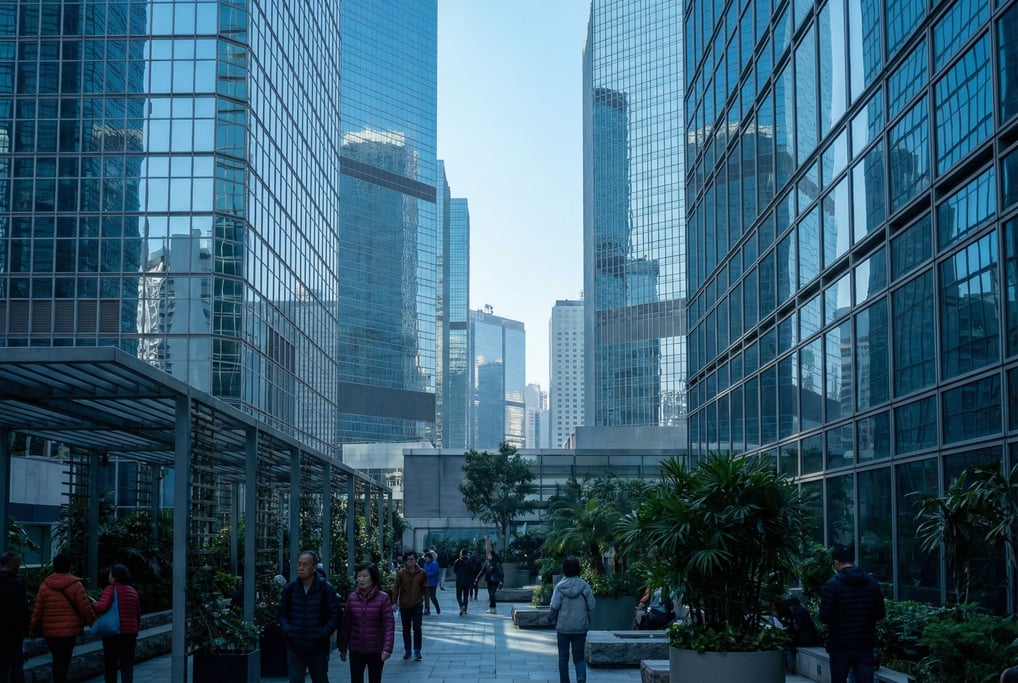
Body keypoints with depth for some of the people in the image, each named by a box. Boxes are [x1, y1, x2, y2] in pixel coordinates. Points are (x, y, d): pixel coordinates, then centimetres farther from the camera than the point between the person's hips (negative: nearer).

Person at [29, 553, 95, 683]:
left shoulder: (45, 585, 2)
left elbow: (37, 611, 1)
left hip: (49, 631, 4)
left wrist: (33, 630, 9)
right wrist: (94, 623, 8)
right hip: (69, 630, -4)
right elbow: (86, 608, -6)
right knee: (63, 661, -2)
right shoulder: (75, 585, -7)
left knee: (57, 659, 19)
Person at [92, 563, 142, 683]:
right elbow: (138, 614, 14)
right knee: (127, 664, 4)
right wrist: (136, 629, 25)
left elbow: (102, 607, -22)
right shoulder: (133, 591, 10)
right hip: (130, 633, 4)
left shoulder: (111, 589, -9)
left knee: (110, 664, 10)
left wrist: (93, 604, -2)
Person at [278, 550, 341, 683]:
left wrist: (322, 634, -15)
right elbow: (282, 613, 12)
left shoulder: (326, 589, -5)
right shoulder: (290, 588, 4)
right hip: (294, 648, 2)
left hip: (318, 649, -2)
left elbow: (335, 616, -4)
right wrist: (287, 630, -5)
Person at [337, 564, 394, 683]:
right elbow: (346, 624, 5)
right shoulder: (352, 597, -1)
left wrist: (387, 648, -20)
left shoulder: (383, 598, -10)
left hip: (376, 651, -2)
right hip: (356, 650, 2)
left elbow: (389, 625, -12)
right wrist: (342, 648, 7)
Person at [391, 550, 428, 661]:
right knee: (406, 629, 10)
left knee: (417, 628, -3)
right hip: (404, 605, 1)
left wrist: (426, 602, 3)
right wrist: (394, 602, -6)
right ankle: (407, 651, 20)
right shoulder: (401, 573, -3)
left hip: (417, 605, -1)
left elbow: (425, 589, 5)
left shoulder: (421, 573, -1)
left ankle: (417, 651, 3)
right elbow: (395, 588, -1)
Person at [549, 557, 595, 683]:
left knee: (563, 657, 13)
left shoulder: (560, 587, -10)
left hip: (563, 627, -1)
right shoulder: (585, 586, -5)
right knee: (579, 657, 8)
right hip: (581, 628, 1)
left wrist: (552, 618, 8)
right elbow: (591, 606, -2)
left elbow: (554, 607, -12)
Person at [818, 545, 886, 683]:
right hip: (865, 646, 3)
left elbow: (825, 617, -13)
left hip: (840, 646, -3)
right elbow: (880, 614, 7)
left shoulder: (832, 585, -11)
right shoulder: (872, 583, 2)